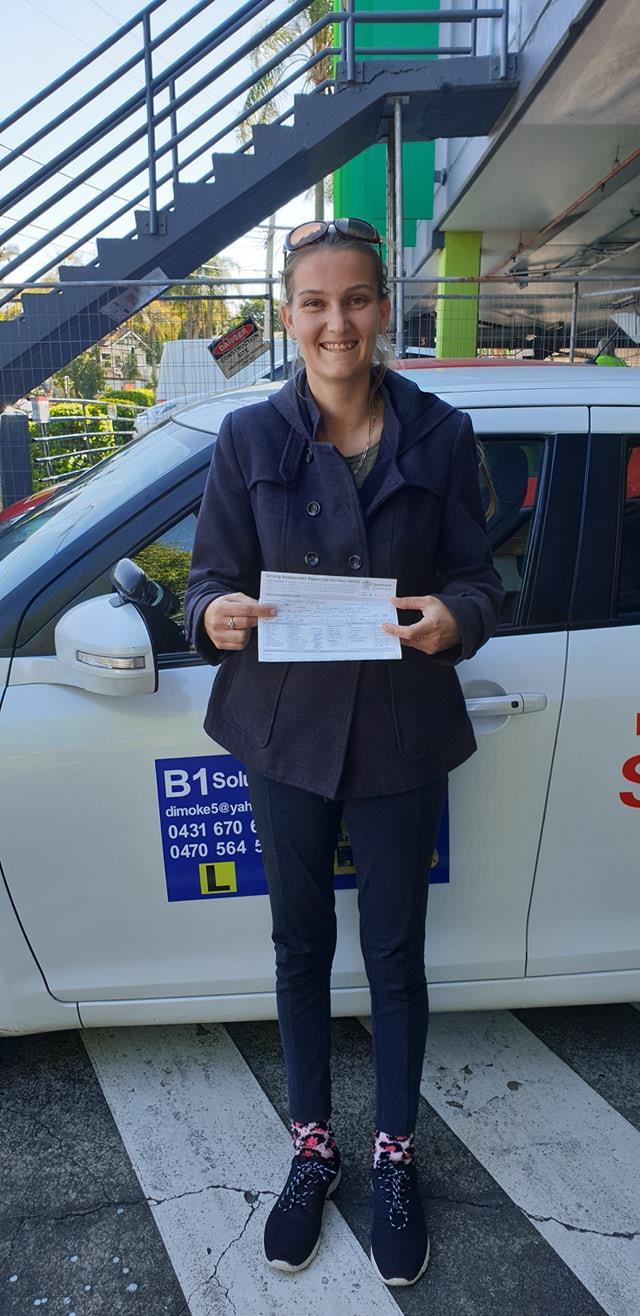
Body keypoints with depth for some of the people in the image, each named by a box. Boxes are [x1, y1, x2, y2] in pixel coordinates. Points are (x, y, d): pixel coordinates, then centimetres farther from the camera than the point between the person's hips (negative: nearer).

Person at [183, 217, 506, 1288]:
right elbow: (210, 577, 0)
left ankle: (395, 1157, 37)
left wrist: (455, 616, -23)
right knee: (301, 946, 16)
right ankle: (313, 1147, 39)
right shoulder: (249, 438, -3)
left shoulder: (439, 435, -3)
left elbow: (480, 577, 0)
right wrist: (218, 615, -23)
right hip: (286, 731, 1)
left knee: (394, 955, 13)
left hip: (400, 735, 0)